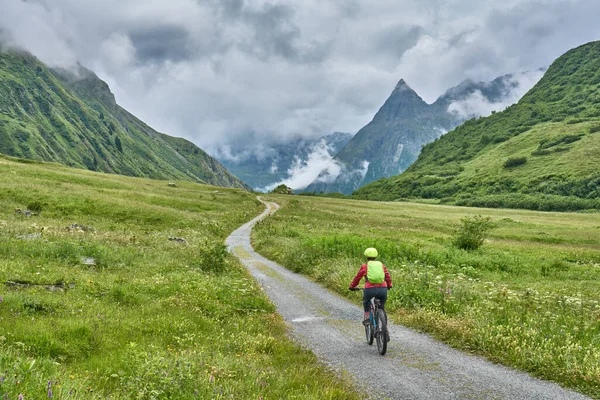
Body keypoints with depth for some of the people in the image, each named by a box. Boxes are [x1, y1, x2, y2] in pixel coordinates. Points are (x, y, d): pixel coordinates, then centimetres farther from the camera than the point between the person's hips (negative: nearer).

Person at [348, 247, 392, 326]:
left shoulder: (364, 266, 11)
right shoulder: (382, 265, 18)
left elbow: (357, 278, 17)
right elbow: (388, 277, 24)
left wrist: (352, 287, 33)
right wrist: (389, 286, 42)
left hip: (370, 289, -2)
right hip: (383, 289, 2)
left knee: (366, 301, 32)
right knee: (382, 308, 22)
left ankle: (367, 318, 20)